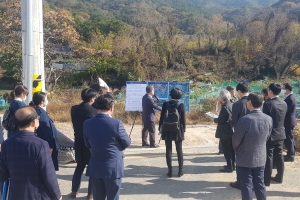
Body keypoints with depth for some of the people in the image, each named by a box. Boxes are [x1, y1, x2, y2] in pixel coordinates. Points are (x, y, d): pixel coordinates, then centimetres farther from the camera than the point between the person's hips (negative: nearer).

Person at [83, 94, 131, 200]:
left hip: (95, 168, 4)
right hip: (113, 168, -4)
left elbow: (88, 145, 7)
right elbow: (127, 143, -3)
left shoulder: (87, 123, -4)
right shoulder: (116, 123, -16)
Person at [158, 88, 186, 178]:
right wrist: (183, 129, 7)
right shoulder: (181, 105, -8)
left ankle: (170, 170, 8)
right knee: (179, 151, 10)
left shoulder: (165, 104, -7)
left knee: (168, 150, 7)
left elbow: (162, 117, -4)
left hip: (167, 131, 0)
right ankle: (180, 170, 13)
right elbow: (183, 119, -5)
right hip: (178, 131, 0)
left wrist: (160, 128, 7)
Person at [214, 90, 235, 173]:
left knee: (226, 149, 0)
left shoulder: (225, 107, -22)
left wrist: (215, 119, -3)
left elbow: (220, 121, -23)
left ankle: (229, 167, 6)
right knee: (231, 148, 17)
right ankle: (233, 165, 27)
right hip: (232, 130, 9)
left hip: (225, 132, -9)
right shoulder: (232, 105, 4)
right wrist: (218, 119, 11)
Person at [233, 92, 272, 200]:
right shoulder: (268, 119, -7)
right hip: (261, 158, 5)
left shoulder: (244, 120, -24)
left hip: (244, 159, -5)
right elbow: (267, 138, 6)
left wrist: (238, 151, 7)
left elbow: (236, 140, -14)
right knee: (260, 184, 18)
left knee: (246, 185, 7)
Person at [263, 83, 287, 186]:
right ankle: (279, 177, 26)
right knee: (279, 156, 15)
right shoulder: (284, 104, 3)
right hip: (280, 134, 7)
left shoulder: (268, 104, -19)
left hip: (270, 134, -7)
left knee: (268, 157, 0)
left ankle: (266, 180, 6)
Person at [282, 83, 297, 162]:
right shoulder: (291, 97, 10)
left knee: (288, 139, -3)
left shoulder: (290, 99, -22)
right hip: (290, 121, 10)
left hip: (288, 122, -10)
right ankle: (291, 154, 27)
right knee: (290, 138, 17)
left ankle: (290, 156, 4)